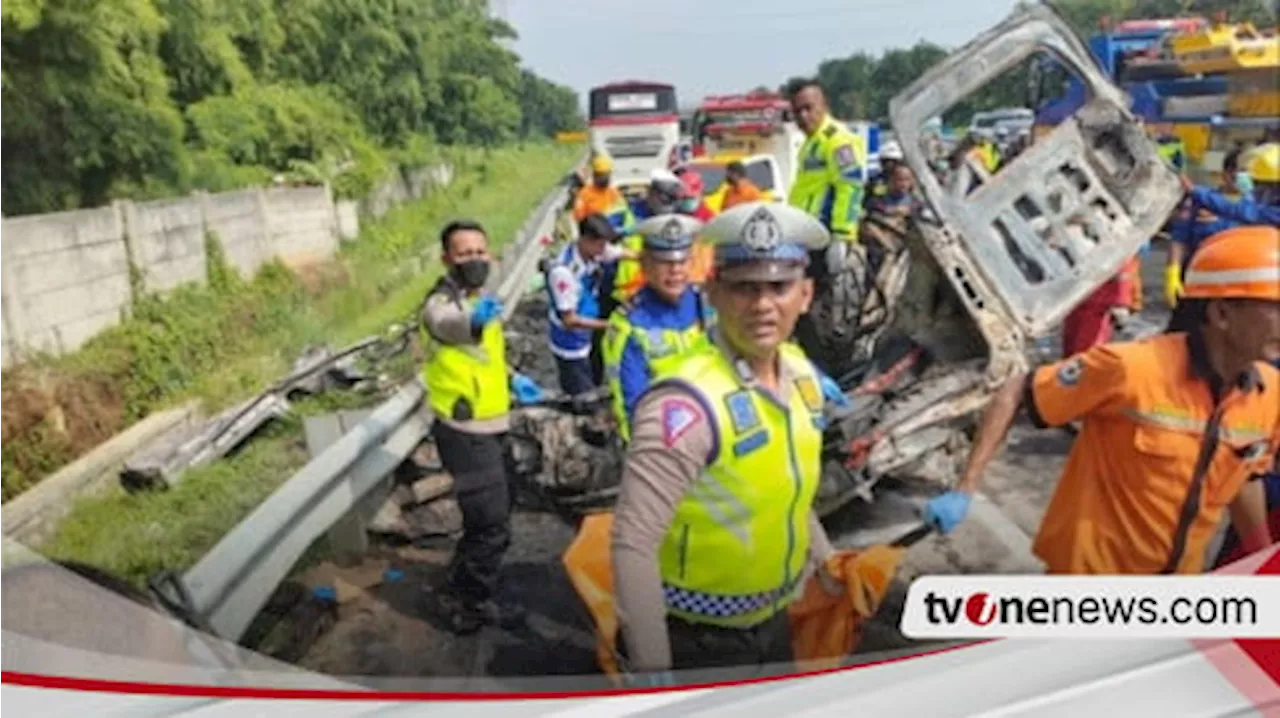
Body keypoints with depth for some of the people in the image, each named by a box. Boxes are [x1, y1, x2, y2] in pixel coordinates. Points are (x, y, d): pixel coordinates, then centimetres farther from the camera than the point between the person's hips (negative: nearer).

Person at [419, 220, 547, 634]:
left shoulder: (475, 298, 7)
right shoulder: (443, 303, -22)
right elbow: (449, 325, -48)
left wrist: (511, 380, 8)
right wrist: (474, 322, -70)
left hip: (484, 429, 10)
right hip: (467, 434, -10)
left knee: (492, 518, 23)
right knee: (492, 527, -4)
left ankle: (463, 594, 41)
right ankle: (465, 605, 17)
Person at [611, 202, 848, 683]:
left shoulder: (801, 373, -4)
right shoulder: (687, 402, -29)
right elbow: (633, 544, -28)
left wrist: (827, 563, 16)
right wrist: (651, 671, -24)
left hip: (772, 625, 7)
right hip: (696, 641, -7)